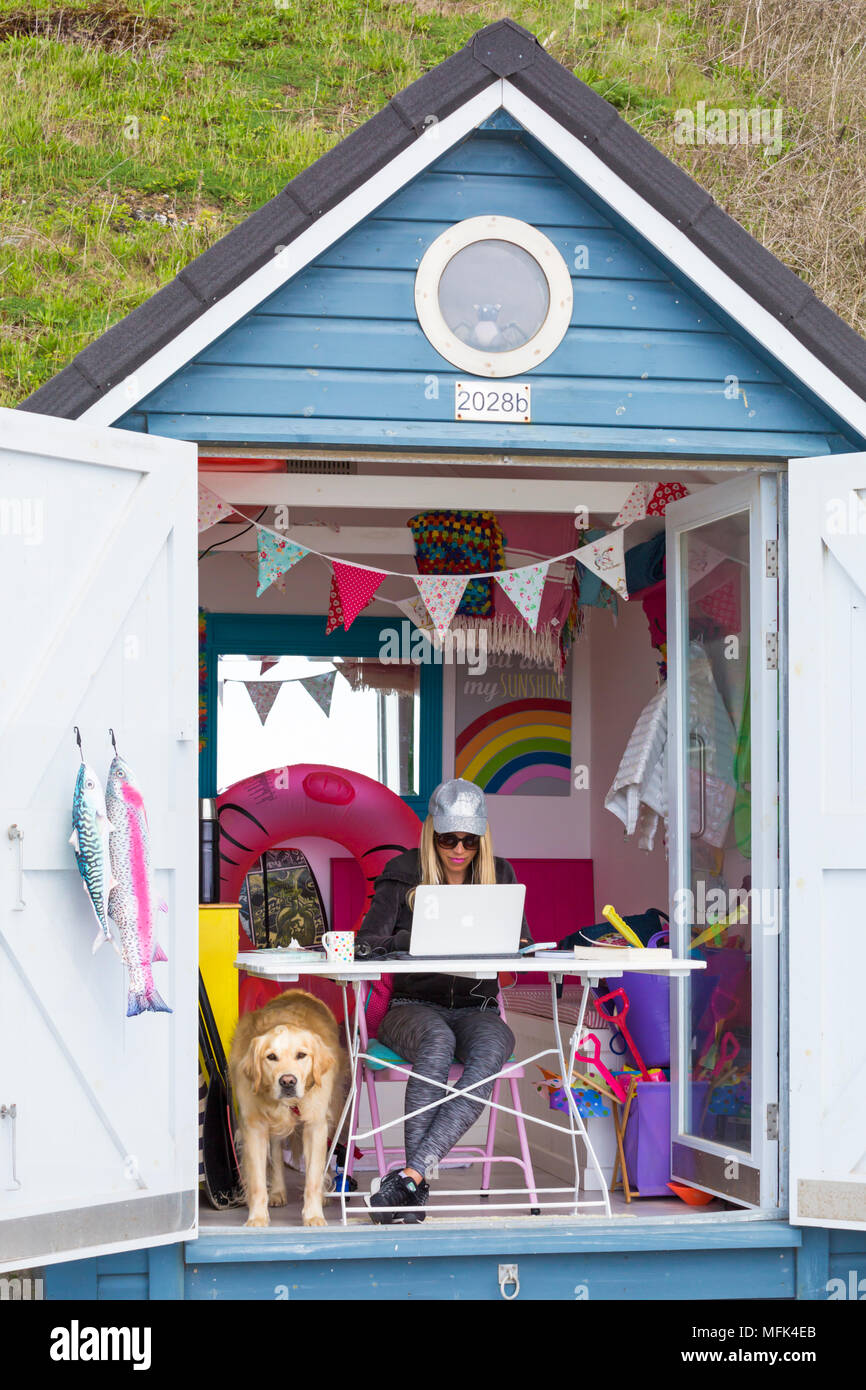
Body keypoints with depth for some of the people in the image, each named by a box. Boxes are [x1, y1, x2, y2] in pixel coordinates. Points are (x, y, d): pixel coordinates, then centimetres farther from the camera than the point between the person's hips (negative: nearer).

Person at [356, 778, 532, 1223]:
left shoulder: (498, 875, 10)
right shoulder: (405, 873, 3)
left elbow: (524, 944, 4)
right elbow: (368, 943, -6)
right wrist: (420, 939, -25)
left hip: (477, 1010, 2)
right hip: (413, 1007, -2)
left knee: (491, 1050, -35)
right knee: (438, 1041, -38)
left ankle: (409, 1176, -45)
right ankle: (418, 1188, -42)